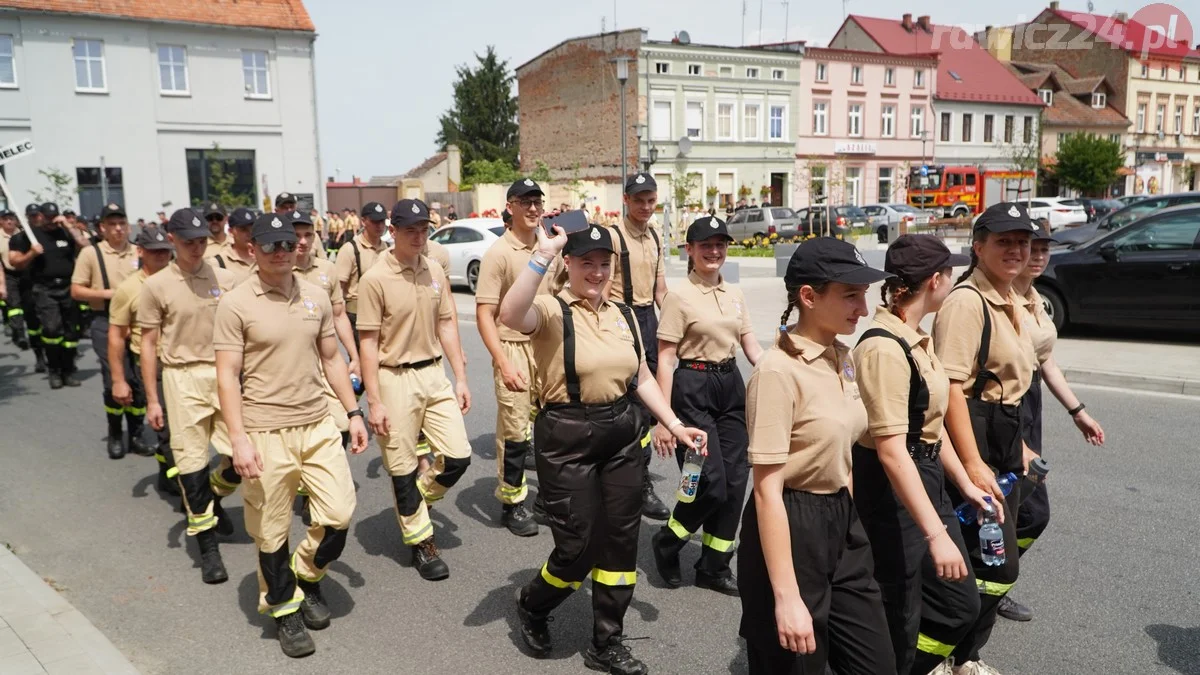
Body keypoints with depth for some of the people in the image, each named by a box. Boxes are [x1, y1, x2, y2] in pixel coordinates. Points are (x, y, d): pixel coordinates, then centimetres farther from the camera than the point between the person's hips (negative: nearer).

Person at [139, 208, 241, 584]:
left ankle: (213, 496, 34)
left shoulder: (225, 279, 4)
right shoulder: (156, 286, -2)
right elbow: (149, 345, 2)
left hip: (224, 373, 2)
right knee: (191, 462, 2)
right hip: (182, 377, -2)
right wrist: (152, 399, 0)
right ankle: (208, 546, 13)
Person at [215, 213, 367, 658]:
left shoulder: (316, 296, 6)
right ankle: (284, 609, 30)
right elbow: (227, 376, -9)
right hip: (266, 434, -4)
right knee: (271, 533, 8)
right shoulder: (236, 304, -8)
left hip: (319, 426, 4)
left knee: (339, 515, 3)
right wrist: (239, 439, -16)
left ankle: (306, 576, 32)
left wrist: (353, 412, 9)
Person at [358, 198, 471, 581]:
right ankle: (421, 542, 23)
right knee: (403, 470, 5)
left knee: (458, 456, 3)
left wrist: (460, 378, 8)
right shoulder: (376, 280, -11)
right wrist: (374, 402, -13)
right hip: (395, 379, -5)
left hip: (434, 374, 5)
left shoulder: (435, 274, 6)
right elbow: (368, 343, -11)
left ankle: (414, 503, 31)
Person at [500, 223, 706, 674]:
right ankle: (532, 605, 35)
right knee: (578, 547, 1)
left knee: (621, 539, 11)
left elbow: (642, 378, 14)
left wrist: (675, 425, 6)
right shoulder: (552, 311, -11)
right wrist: (542, 254, -35)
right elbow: (510, 315, -35)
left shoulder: (624, 314, 8)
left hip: (623, 435, 6)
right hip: (567, 439, -6)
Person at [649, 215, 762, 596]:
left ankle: (714, 566, 23)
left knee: (735, 482, 7)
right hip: (693, 389, -6)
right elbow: (665, 359, -10)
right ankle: (666, 543, 20)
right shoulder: (679, 297, -9)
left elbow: (751, 346, 13)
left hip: (731, 385, 7)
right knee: (711, 484, -8)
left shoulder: (734, 294, 10)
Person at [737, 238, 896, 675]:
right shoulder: (779, 371, -21)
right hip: (792, 529, -8)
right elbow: (767, 491, -22)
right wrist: (786, 598, -23)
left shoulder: (842, 357, 5)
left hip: (842, 524, 8)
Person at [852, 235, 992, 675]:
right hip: (891, 491, -10)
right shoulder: (885, 348, -23)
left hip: (927, 479, 10)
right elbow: (891, 451, -28)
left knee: (960, 604, 18)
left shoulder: (917, 339, 8)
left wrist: (965, 484, 20)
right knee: (897, 621, 5)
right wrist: (936, 534, -29)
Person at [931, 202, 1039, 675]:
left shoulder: (1010, 302, 13)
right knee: (997, 566, -6)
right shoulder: (967, 301, -16)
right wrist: (973, 464, -25)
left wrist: (1017, 444, 22)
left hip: (1003, 439, 9)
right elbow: (951, 387, -23)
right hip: (973, 438, -9)